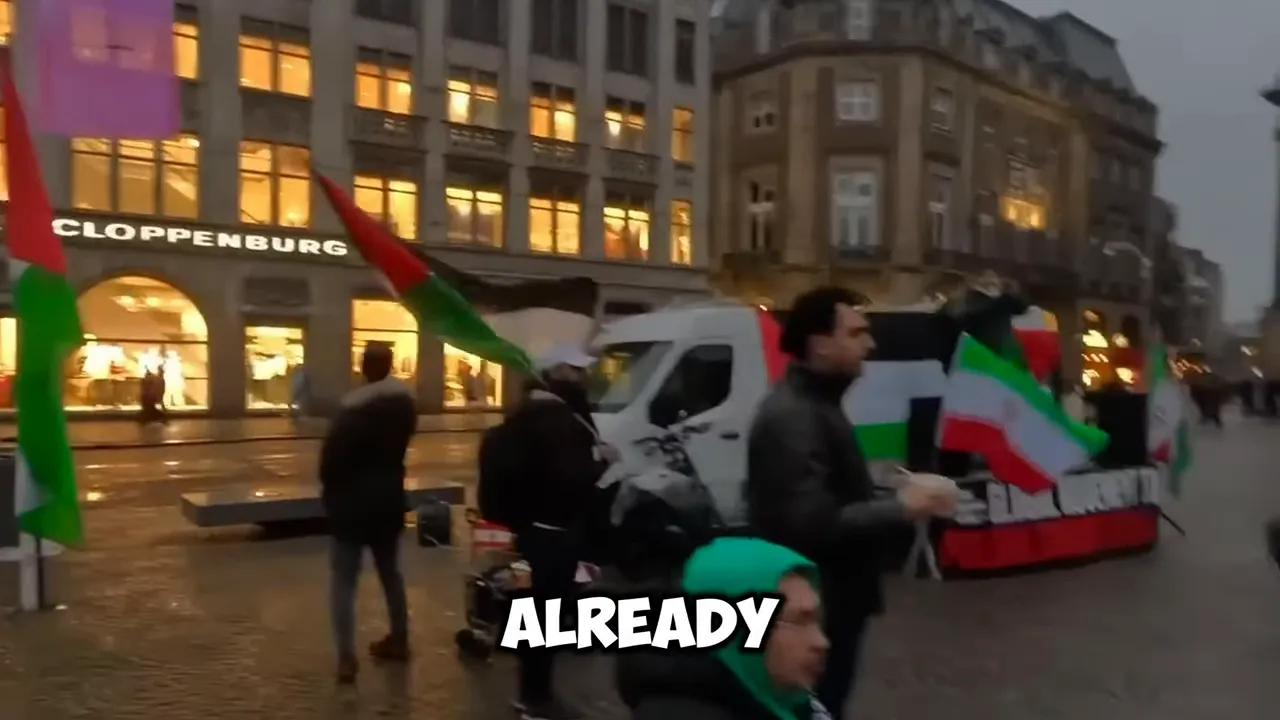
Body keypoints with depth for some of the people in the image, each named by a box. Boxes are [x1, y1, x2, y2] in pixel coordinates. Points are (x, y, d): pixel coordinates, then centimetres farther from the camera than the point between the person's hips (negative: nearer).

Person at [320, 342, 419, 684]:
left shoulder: (354, 404, -20)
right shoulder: (405, 400, -1)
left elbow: (332, 453, -14)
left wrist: (330, 488, 2)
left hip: (353, 499, -6)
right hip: (389, 495, 6)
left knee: (344, 579, 1)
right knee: (391, 571, 20)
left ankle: (346, 657, -1)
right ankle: (399, 639, 30)